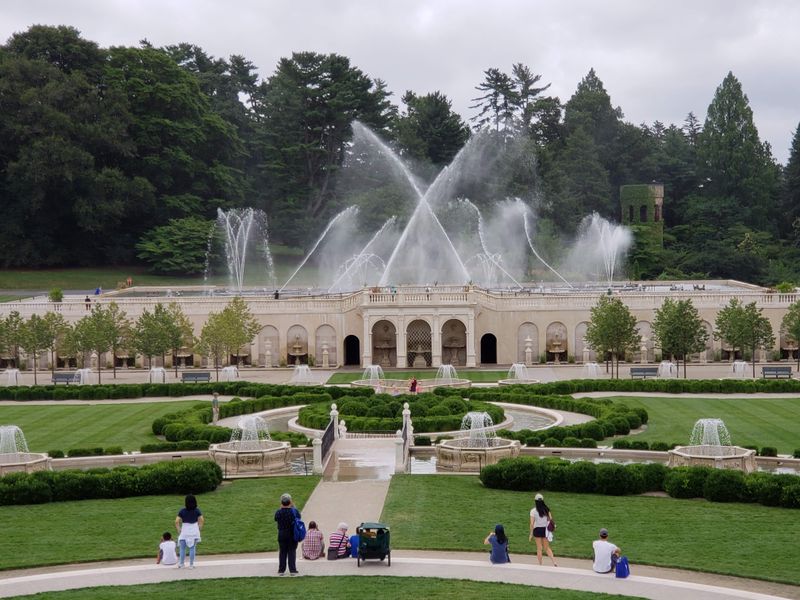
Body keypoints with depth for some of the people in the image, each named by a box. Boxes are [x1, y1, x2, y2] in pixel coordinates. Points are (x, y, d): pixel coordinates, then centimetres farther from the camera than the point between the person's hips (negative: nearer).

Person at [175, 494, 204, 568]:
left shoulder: (182, 511, -8)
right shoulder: (197, 511, -5)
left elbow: (177, 521, -13)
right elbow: (202, 520, -8)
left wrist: (179, 530, -1)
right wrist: (199, 529, 4)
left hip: (184, 531, -1)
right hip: (194, 531, 1)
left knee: (182, 548, 10)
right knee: (192, 548, 8)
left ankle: (181, 564, 13)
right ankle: (191, 564, 11)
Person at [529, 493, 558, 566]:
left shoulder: (533, 511, -12)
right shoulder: (546, 509, -1)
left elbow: (532, 523, -12)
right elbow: (550, 519, -1)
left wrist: (531, 534, -6)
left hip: (537, 530, -3)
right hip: (545, 530, 3)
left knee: (539, 549, 7)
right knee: (547, 548, 13)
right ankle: (554, 562, -2)